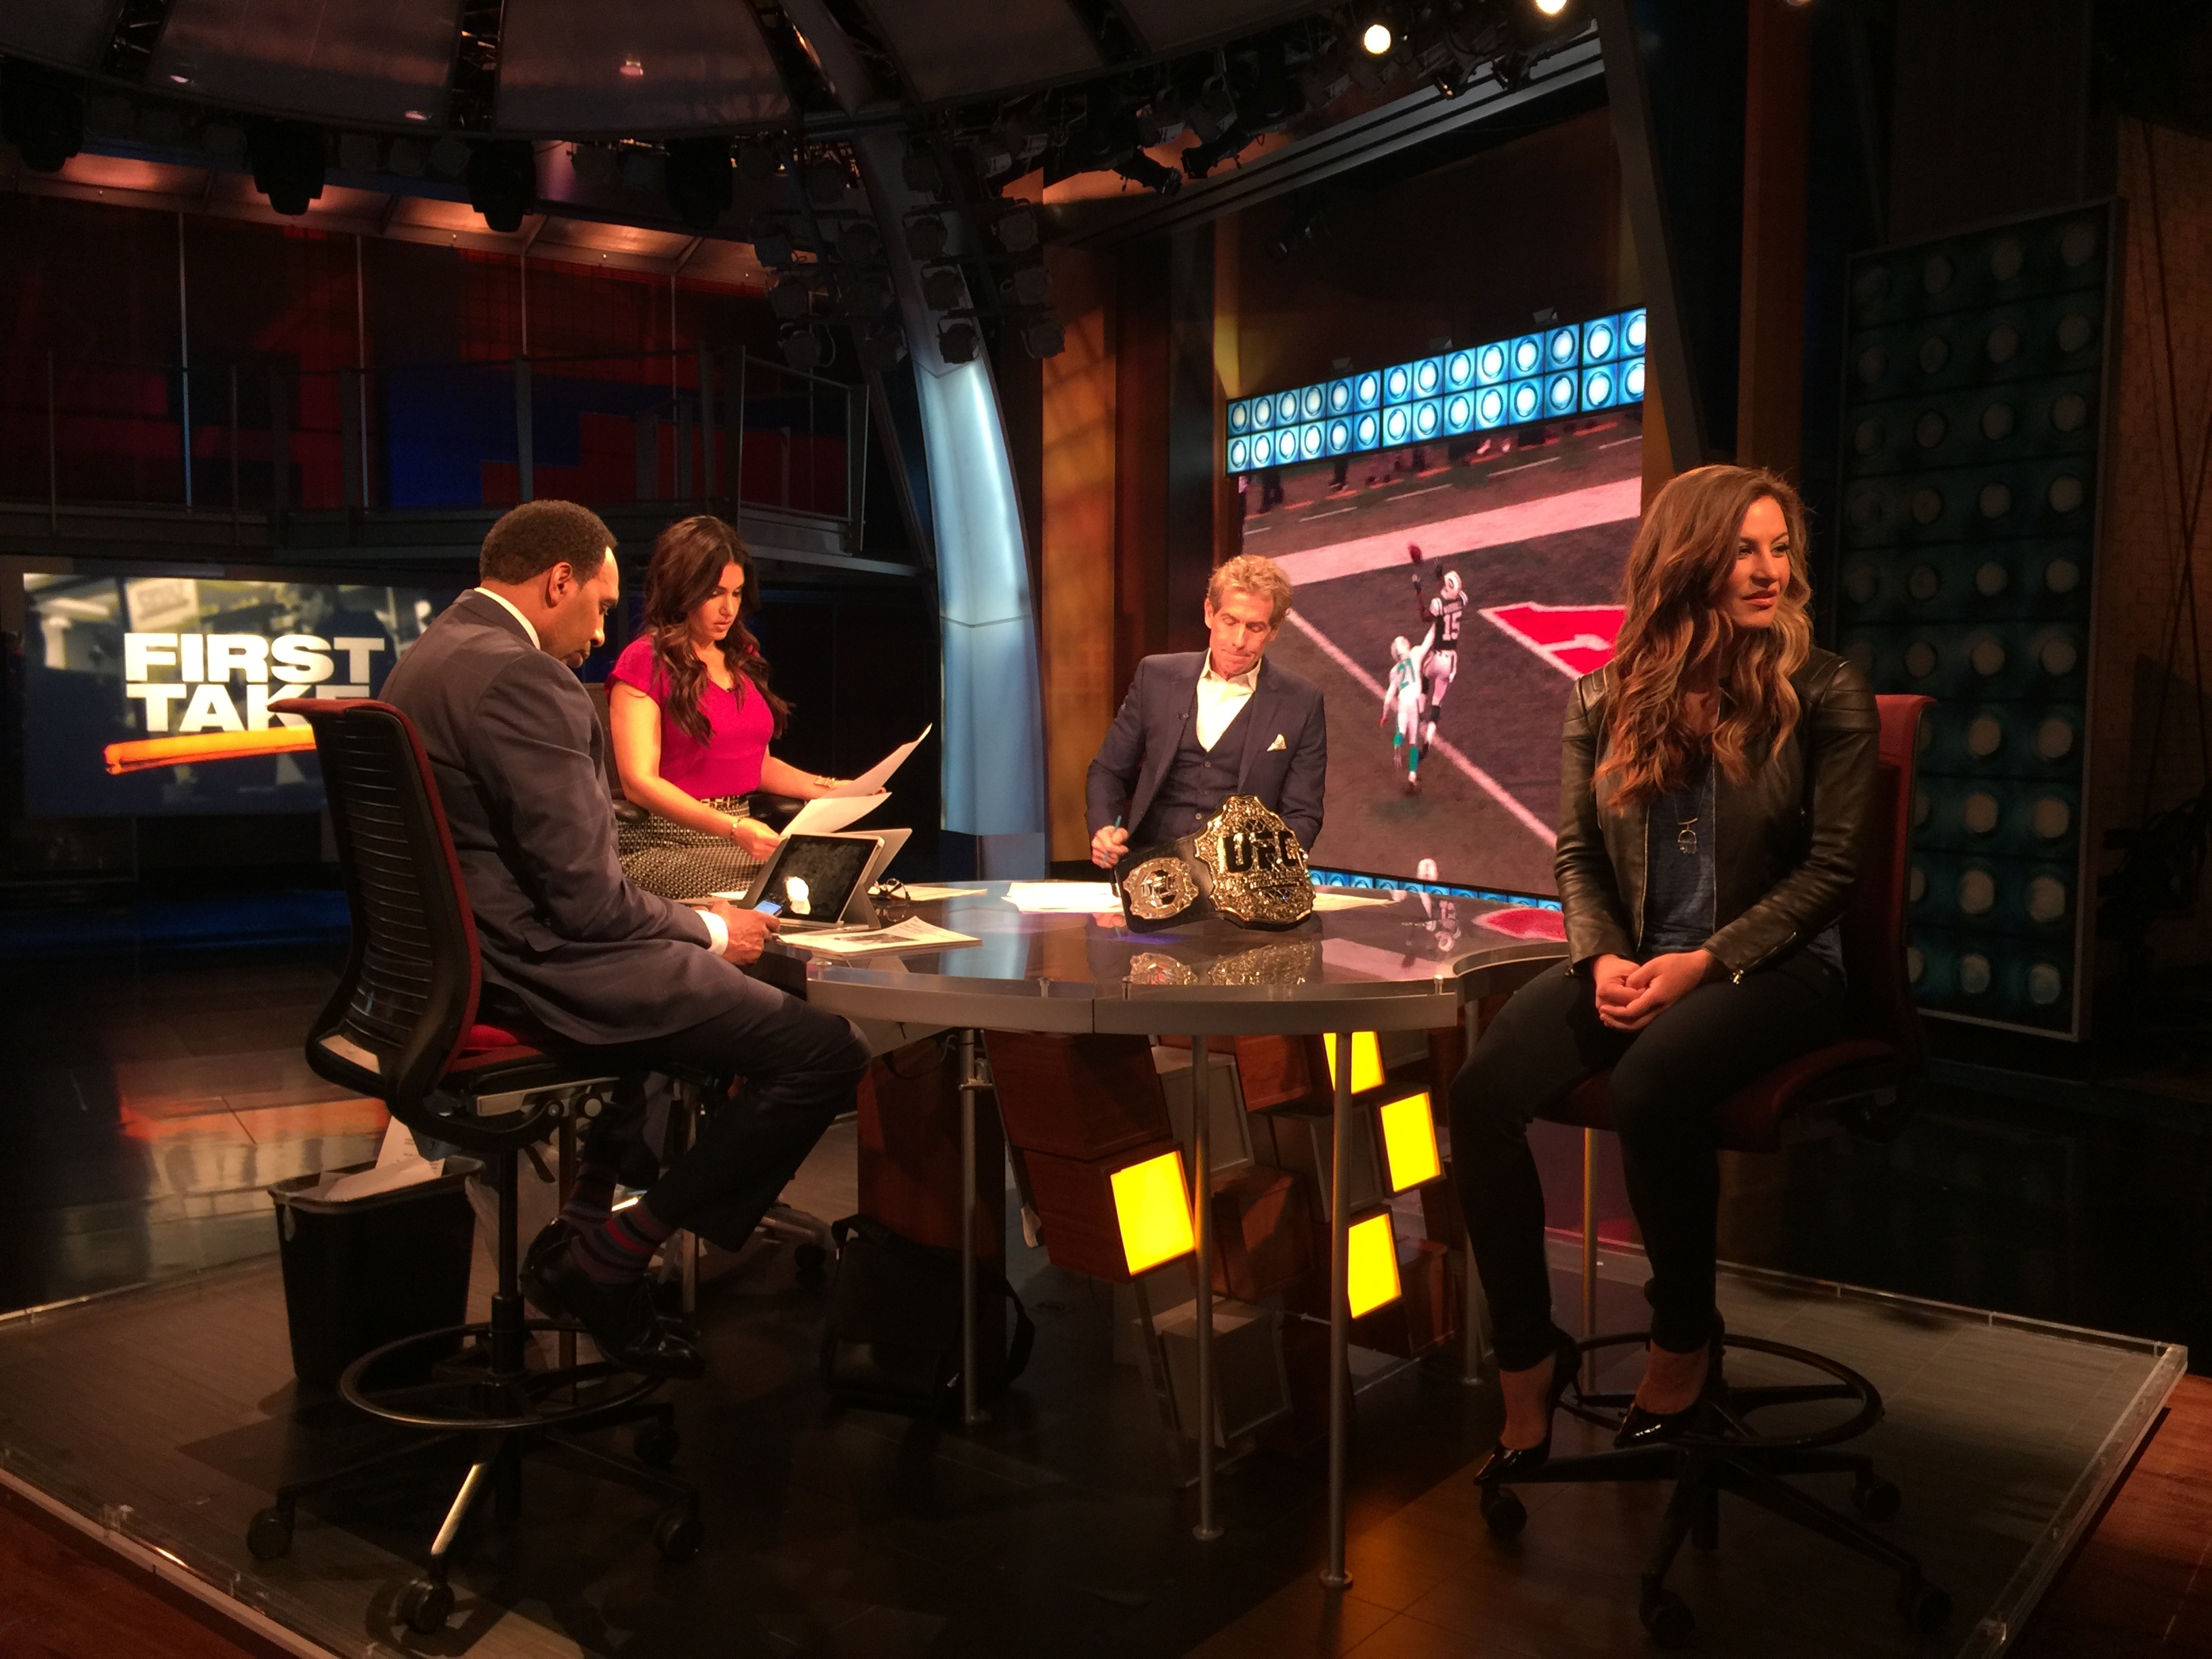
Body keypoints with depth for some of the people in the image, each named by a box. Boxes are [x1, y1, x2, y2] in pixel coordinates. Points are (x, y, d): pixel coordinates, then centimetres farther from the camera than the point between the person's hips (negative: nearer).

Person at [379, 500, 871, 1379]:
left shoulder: (427, 657, 13)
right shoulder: (522, 679, -19)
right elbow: (588, 899, -22)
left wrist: (691, 926, 17)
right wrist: (711, 931, -4)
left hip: (457, 965, 11)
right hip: (537, 977, -11)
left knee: (684, 976, 35)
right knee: (828, 1050, -14)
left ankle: (585, 1217, 29)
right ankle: (608, 1262, -3)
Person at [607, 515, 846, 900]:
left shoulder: (740, 658, 18)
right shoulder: (645, 662, -4)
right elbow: (639, 782, -13)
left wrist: (823, 788, 7)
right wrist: (734, 829, -25)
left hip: (743, 836, 7)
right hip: (667, 847, -6)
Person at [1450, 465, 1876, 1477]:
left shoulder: (1825, 694, 0)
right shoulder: (1608, 696, 8)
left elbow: (1830, 866, -4)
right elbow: (1576, 849, 11)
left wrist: (1706, 963, -15)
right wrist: (1601, 956, -9)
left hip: (1769, 967, -3)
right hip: (1629, 964, 3)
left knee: (1651, 1087, -35)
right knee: (1482, 1091, -24)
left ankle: (1686, 1338, -7)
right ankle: (1527, 1360, -8)